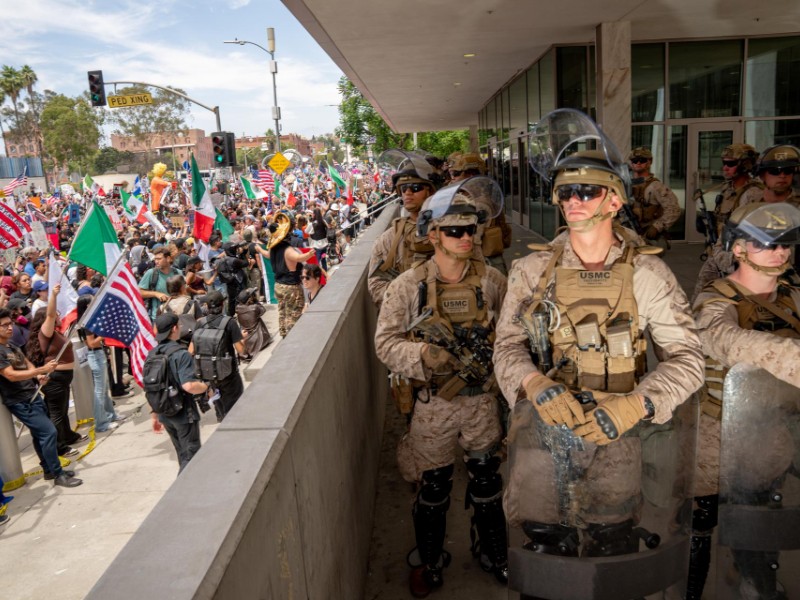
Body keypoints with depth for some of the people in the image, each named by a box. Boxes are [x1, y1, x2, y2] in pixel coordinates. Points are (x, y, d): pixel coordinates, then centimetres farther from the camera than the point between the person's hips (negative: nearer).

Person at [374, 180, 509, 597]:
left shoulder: (491, 281, -5)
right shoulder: (408, 286, -10)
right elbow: (386, 343, -10)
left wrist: (490, 352, -15)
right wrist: (424, 354, -26)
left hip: (482, 399, 2)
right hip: (432, 404, -1)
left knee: (487, 480, 18)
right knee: (432, 485, 15)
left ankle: (493, 553, 42)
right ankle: (429, 560, 38)